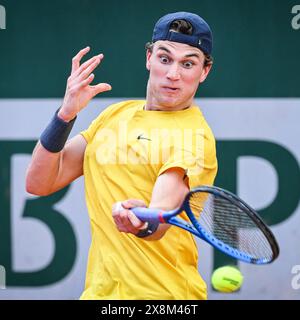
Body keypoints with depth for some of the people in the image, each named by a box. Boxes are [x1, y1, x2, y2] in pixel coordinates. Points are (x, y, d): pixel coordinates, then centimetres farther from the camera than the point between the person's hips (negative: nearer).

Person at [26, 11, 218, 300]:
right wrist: (66, 112, -9)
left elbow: (163, 212, -29)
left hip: (161, 293, -5)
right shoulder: (117, 114, 7)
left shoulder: (193, 135, -13)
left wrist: (143, 223, -51)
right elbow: (39, 183, 3)